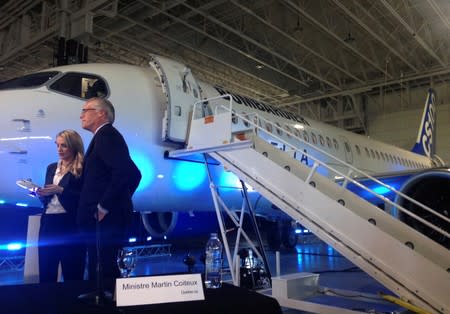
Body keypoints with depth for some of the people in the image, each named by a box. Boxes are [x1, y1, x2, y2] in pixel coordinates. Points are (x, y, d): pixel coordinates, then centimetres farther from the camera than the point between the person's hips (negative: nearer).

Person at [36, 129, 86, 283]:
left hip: (71, 224, -6)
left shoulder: (82, 168, -4)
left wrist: (60, 191, -18)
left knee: (72, 274, 1)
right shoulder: (52, 167, 17)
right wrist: (41, 194, -2)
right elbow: (47, 199, 19)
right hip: (48, 223, 6)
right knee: (45, 274, 8)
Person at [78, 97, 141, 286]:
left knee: (102, 273, -6)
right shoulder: (106, 136, 20)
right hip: (107, 218, 10)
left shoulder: (106, 134, -10)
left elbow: (127, 171, -26)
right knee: (103, 272, 14)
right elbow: (133, 174, 24)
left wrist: (104, 206, -19)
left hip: (104, 219, -10)